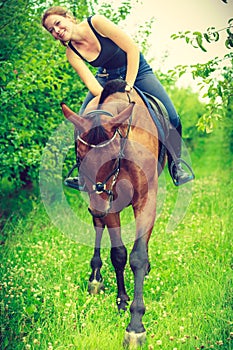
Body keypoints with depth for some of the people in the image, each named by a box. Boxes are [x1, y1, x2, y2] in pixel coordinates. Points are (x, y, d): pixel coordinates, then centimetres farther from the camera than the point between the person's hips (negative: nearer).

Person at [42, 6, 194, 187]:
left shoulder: (96, 22, -24)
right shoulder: (71, 52, -12)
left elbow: (133, 48, -23)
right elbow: (91, 83, -20)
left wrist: (128, 86, -25)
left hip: (136, 69, -3)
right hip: (107, 77, 4)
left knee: (172, 117, -18)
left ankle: (175, 165, 5)